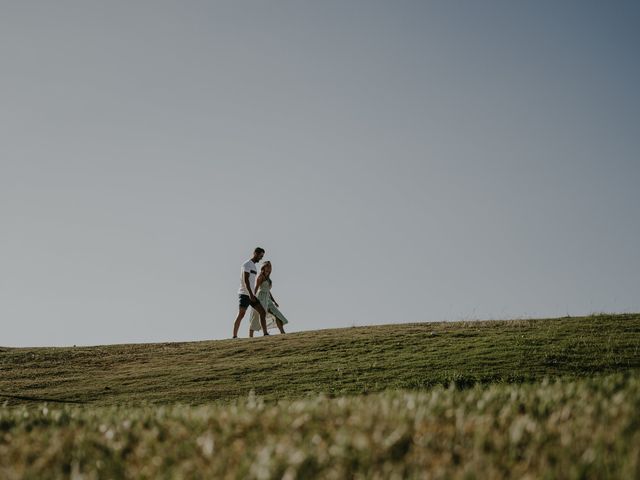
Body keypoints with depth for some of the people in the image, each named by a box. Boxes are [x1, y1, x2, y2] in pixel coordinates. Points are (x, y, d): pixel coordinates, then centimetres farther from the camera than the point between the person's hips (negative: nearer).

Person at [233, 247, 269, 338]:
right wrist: (251, 294, -26)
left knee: (263, 312, 1)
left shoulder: (254, 266, 22)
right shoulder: (247, 264, -7)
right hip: (244, 294, -9)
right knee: (241, 314, -13)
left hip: (251, 295, 9)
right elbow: (245, 280, -18)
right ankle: (234, 336, -12)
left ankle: (266, 333, -1)